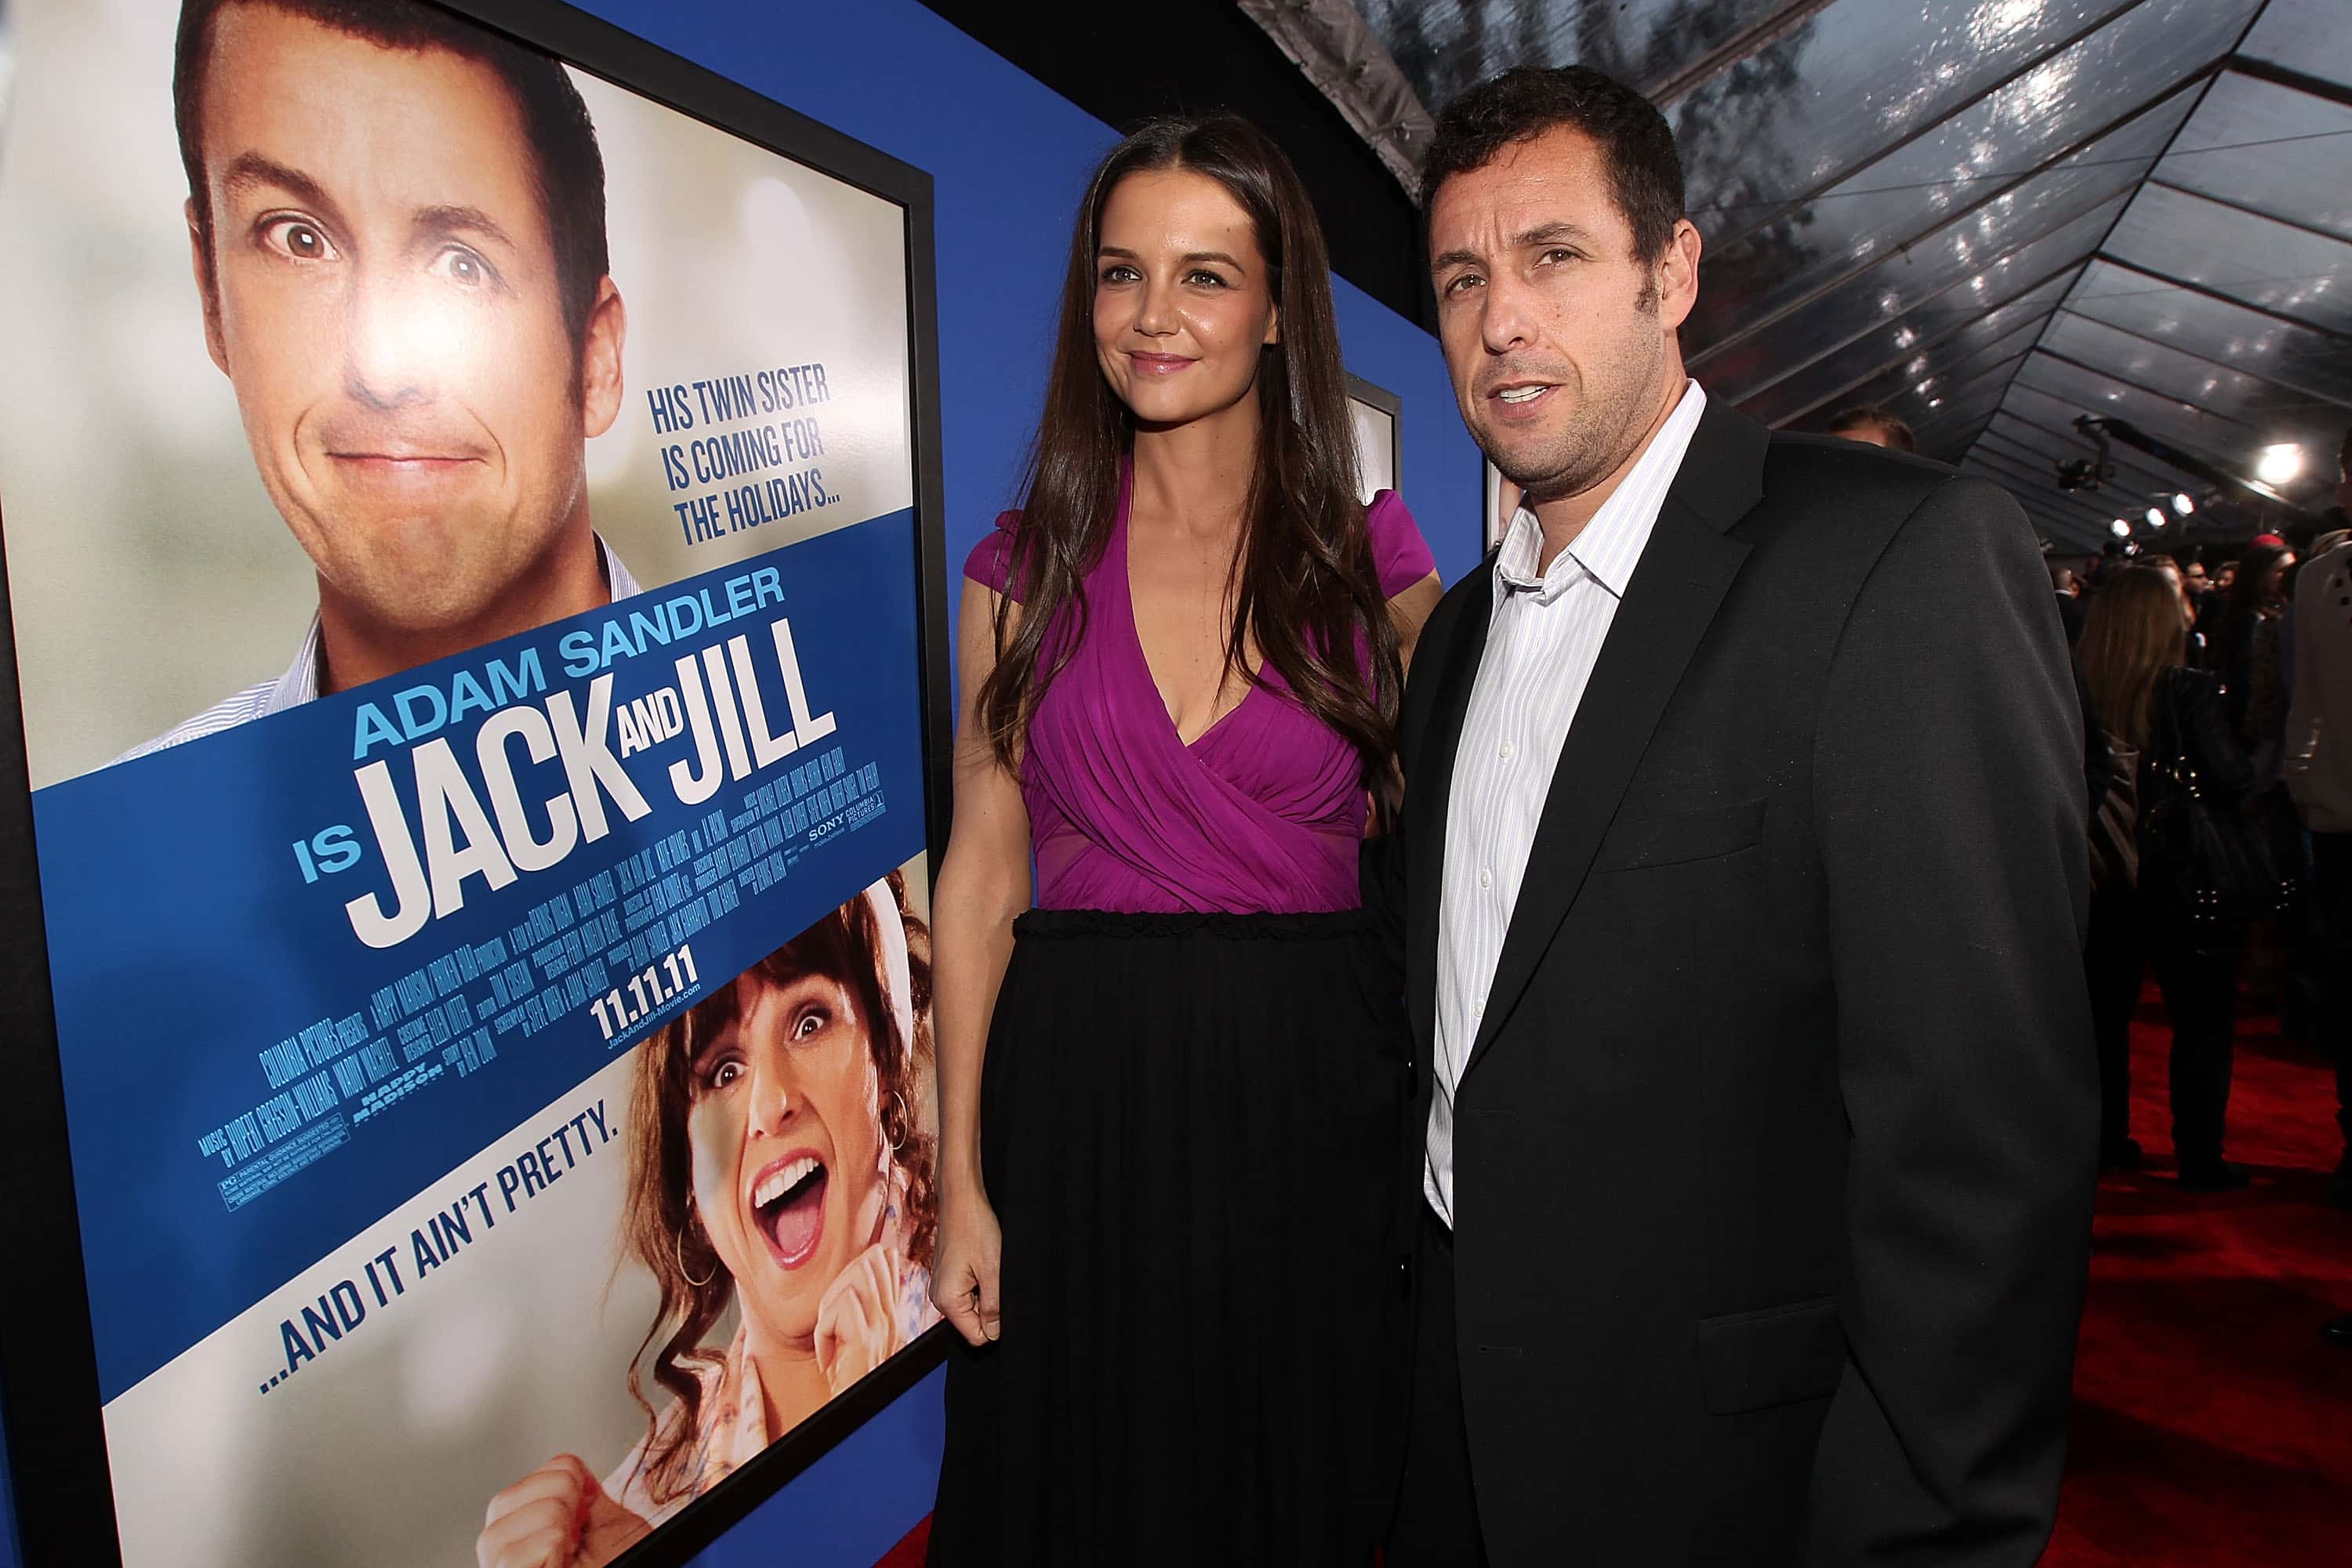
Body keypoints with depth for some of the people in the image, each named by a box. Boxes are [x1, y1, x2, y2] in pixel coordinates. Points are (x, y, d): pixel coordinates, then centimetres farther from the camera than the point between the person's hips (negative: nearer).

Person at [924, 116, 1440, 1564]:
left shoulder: (1374, 559, 1)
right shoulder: (1024, 571, 2)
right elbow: (982, 876, 2)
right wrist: (962, 1182, -1)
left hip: (1313, 1083, 0)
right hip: (1079, 1084, 1)